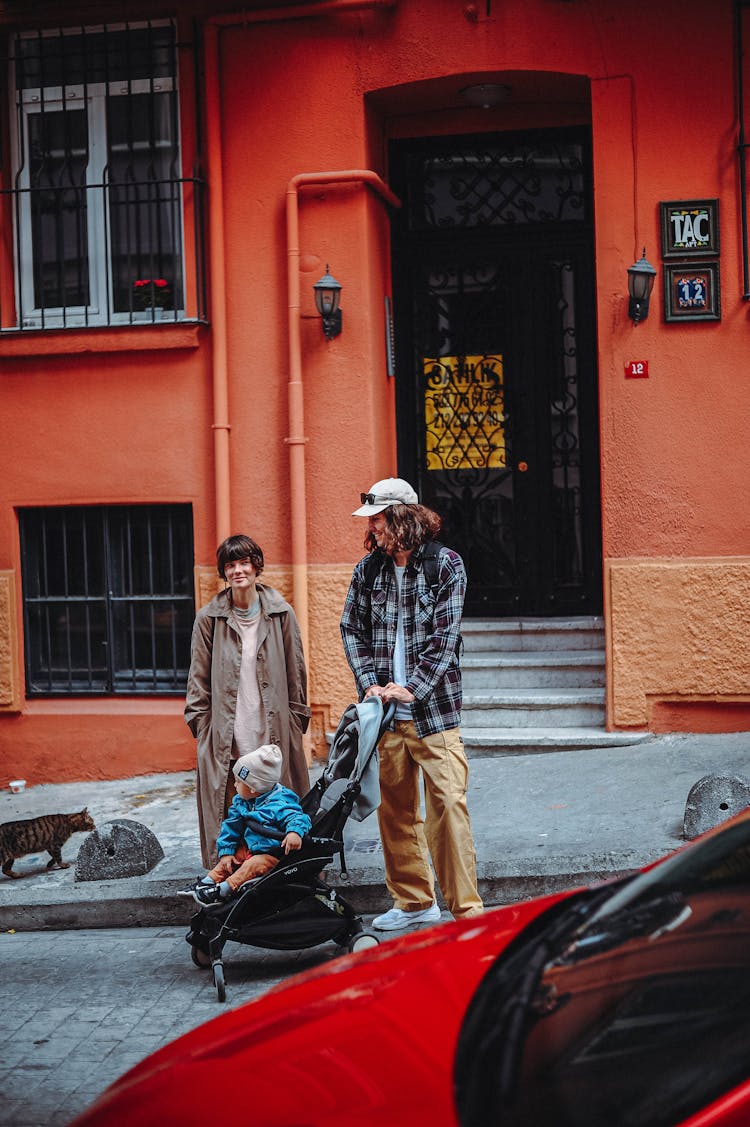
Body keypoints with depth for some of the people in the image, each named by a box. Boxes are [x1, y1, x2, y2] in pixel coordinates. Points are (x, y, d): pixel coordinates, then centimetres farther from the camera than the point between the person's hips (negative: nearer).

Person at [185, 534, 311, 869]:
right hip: (225, 737, 0)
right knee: (229, 811, -1)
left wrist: (297, 718, 9)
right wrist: (200, 723, 3)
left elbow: (296, 670, 10)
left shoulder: (281, 613, 5)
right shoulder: (209, 618, 3)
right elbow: (198, 677, 8)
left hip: (274, 731, 1)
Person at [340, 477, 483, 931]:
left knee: (449, 802, -8)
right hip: (384, 709, 4)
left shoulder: (446, 564, -4)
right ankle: (414, 902, 22)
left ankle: (466, 906, 0)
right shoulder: (368, 569, 8)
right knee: (395, 807, 9)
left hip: (434, 708, -4)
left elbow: (445, 637, -8)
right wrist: (370, 683, -4)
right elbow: (352, 629, 10)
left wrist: (412, 689, -15)